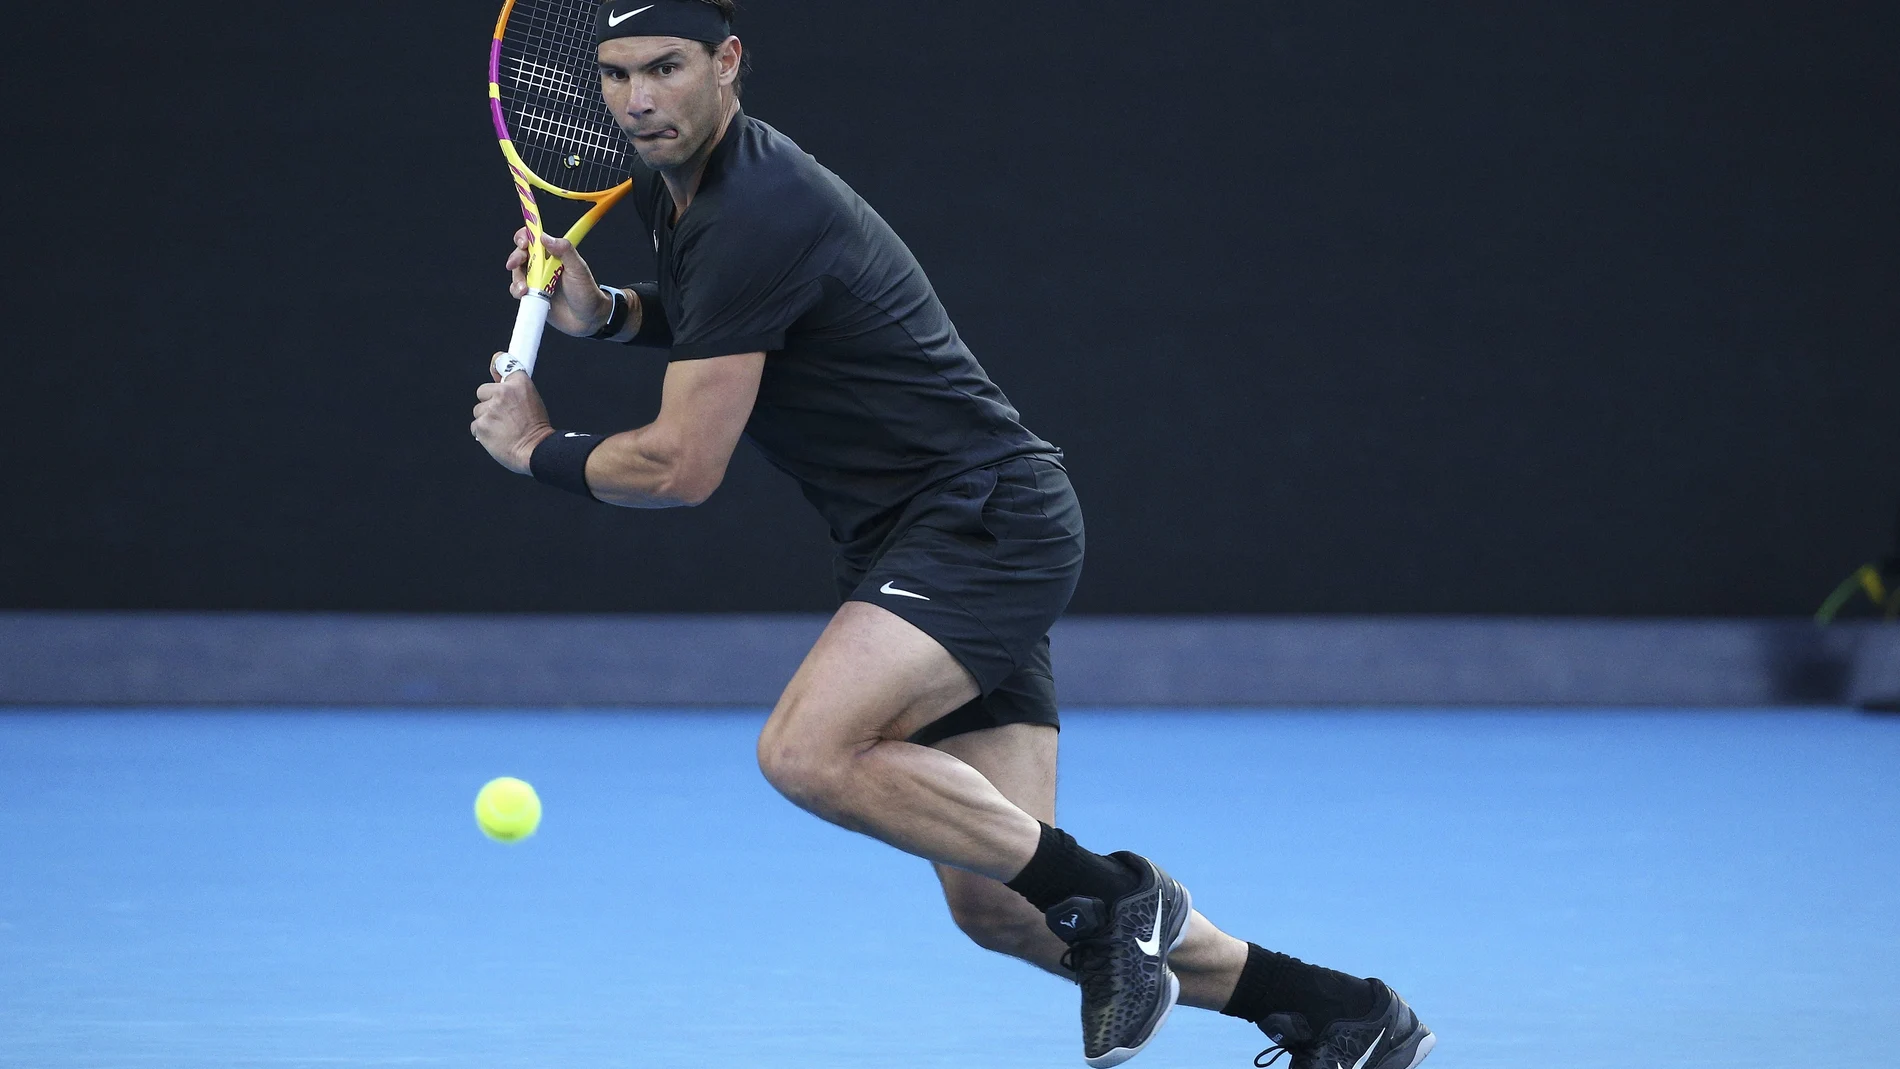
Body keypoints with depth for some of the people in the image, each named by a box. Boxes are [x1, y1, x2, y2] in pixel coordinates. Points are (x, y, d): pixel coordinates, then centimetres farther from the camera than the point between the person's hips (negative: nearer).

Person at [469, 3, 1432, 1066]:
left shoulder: (755, 215, -19)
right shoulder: (671, 177, 10)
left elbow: (684, 467, -18)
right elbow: (707, 319, 33)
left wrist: (539, 450, -1)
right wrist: (602, 309, 12)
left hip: (985, 516, -10)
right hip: (912, 542, 10)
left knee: (809, 751, -31)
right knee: (996, 906, 2)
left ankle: (1111, 900, -15)